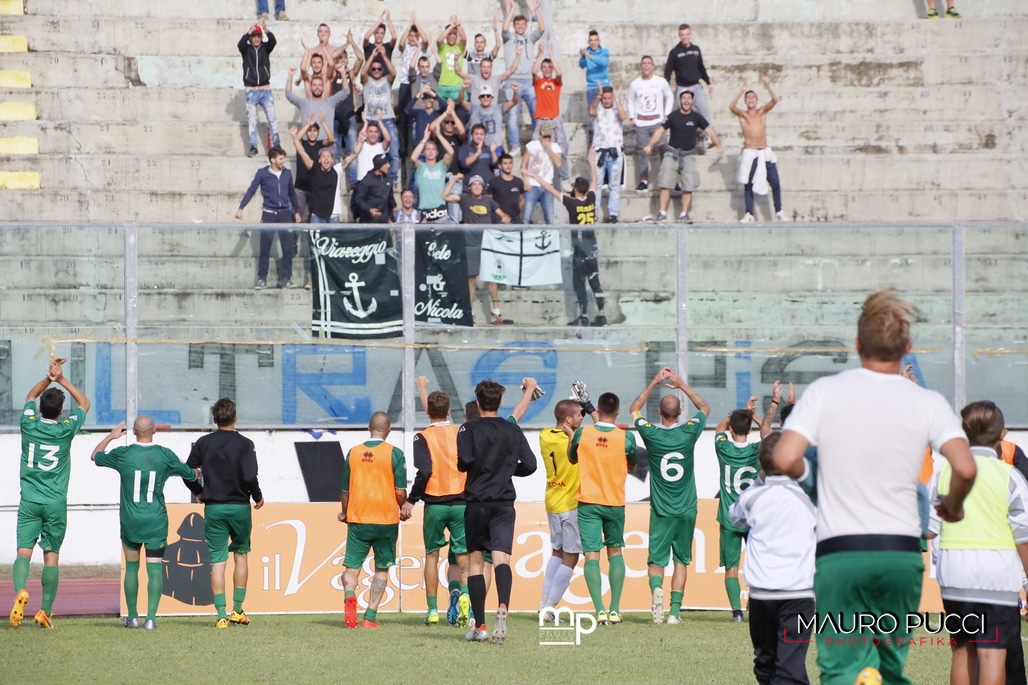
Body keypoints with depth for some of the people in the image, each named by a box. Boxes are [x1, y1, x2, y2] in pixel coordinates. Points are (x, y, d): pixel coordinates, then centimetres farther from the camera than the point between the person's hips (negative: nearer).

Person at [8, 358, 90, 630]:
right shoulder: (66, 429, -4)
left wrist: (49, 378, 11)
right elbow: (84, 403, 13)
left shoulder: (29, 424, -1)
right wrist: (61, 380, 10)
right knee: (51, 555, 5)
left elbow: (30, 397, 20)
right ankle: (46, 611, 3)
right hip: (56, 503, 0)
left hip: (29, 502, 0)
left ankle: (20, 591, -31)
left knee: (24, 551, -4)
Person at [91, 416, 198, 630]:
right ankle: (151, 618, -10)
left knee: (131, 567, 14)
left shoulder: (122, 454, -4)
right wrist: (198, 472, 36)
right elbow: (190, 475, 12)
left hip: (130, 522, 1)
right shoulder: (165, 455, -3)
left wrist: (111, 436, 29)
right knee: (155, 569, -1)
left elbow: (95, 456, 15)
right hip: (156, 522, -1)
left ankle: (132, 616, 18)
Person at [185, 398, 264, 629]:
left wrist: (199, 492, 20)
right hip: (239, 506, -1)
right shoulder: (244, 444, -8)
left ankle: (221, 614, -4)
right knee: (240, 554, 15)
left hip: (213, 508, 1)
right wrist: (258, 497, 2)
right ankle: (237, 610, 16)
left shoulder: (203, 443, 1)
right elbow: (249, 477, -17)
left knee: (217, 560, 2)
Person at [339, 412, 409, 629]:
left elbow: (345, 490, 10)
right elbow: (400, 492, -6)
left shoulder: (353, 452, 4)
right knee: (382, 569, 12)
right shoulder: (394, 454, -5)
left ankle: (350, 596, -27)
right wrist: (403, 510, 15)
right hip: (386, 521, -1)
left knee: (351, 567, 4)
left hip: (357, 519, 1)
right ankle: (370, 617, 4)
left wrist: (344, 514, 28)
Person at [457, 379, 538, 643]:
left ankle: (479, 625, 8)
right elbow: (530, 465, 4)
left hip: (476, 503, -1)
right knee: (501, 558, -10)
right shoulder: (513, 430, 7)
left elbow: (466, 460, -18)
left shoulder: (469, 429, -3)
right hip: (504, 503, 1)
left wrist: (462, 465, 5)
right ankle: (503, 606, -39)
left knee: (476, 560, 9)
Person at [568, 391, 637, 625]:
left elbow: (572, 459, 12)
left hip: (588, 502, -1)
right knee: (615, 552, 17)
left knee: (592, 555, -4)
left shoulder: (583, 433, -6)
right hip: (615, 503, 1)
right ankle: (615, 610, 11)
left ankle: (600, 611, -17)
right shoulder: (626, 437, -6)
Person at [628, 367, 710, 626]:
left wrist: (655, 383, 14)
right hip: (687, 510, 1)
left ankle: (656, 587, -26)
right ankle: (675, 611, 2)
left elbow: (634, 409, 13)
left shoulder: (651, 434, -7)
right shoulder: (689, 432, -6)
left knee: (656, 560, 5)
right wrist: (682, 385, 15)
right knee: (681, 560, 9)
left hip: (661, 511, -1)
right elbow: (705, 408, 15)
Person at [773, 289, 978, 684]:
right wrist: (953, 506, 11)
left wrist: (805, 476, 13)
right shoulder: (928, 403, 1)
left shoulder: (824, 391, -1)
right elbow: (965, 468, -11)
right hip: (901, 551, 2)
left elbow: (784, 460, -10)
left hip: (839, 552, -2)